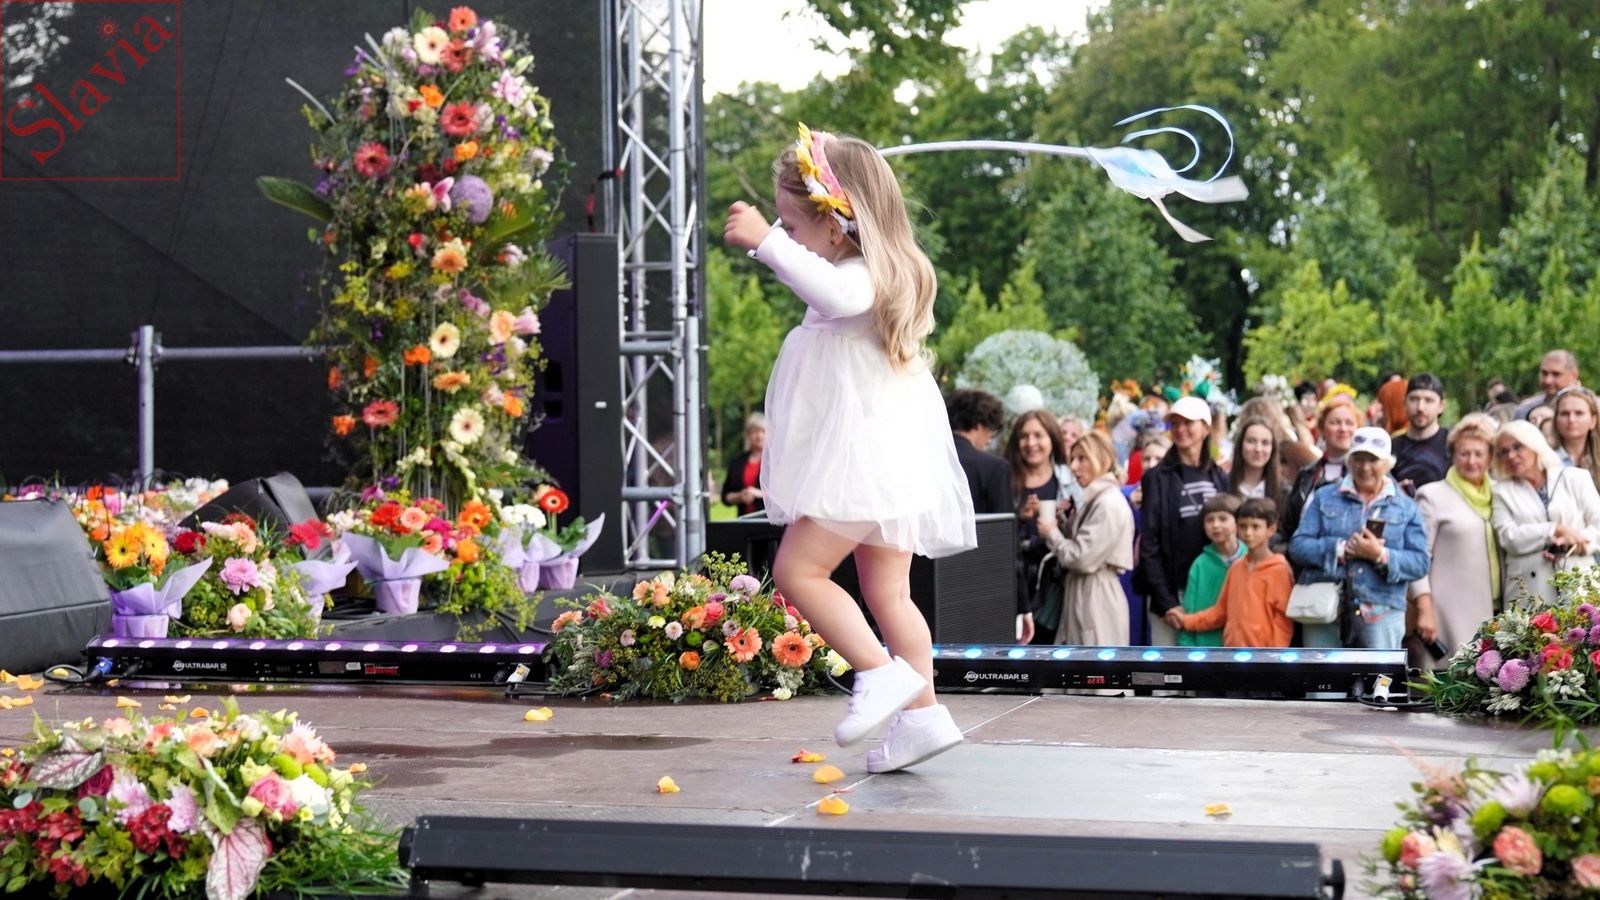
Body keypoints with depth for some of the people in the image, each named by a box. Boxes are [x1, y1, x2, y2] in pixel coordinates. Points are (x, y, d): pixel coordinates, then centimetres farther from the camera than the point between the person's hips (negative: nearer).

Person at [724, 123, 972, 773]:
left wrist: (766, 242, -43)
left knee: (798, 570, -10)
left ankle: (882, 672, -12)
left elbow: (832, 293, -40)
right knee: (886, 591, 11)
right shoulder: (869, 281, 18)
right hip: (882, 457, 11)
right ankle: (921, 713, 12)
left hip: (868, 457, -11)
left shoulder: (860, 279, -15)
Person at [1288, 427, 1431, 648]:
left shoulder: (1406, 508, 11)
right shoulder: (1324, 497, 11)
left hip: (1381, 614, -1)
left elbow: (1420, 563, 2)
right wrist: (1342, 549, -13)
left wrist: (1381, 555, -15)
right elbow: (1297, 546, 1)